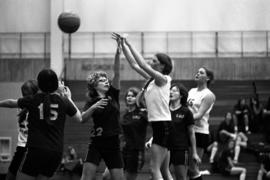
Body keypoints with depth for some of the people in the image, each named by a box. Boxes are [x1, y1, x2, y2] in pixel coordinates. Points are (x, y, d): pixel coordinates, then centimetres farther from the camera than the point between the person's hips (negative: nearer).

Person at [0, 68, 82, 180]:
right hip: (56, 152, 4)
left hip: (36, 150, -4)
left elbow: (11, 103, 17)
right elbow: (79, 118, 16)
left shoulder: (32, 100, -2)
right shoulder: (63, 101, 3)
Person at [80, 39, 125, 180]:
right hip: (97, 143, -2)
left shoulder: (113, 95, 7)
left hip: (113, 143, 2)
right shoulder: (91, 101, 3)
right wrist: (93, 107, -26)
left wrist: (118, 53, -17)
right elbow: (82, 119, -13)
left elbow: (116, 73, -6)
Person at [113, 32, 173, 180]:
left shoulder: (163, 79, -8)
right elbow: (134, 64, 13)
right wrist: (123, 45, 8)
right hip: (158, 127, 9)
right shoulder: (152, 79, 13)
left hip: (163, 127, -9)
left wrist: (129, 44, -14)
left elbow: (143, 65, -18)